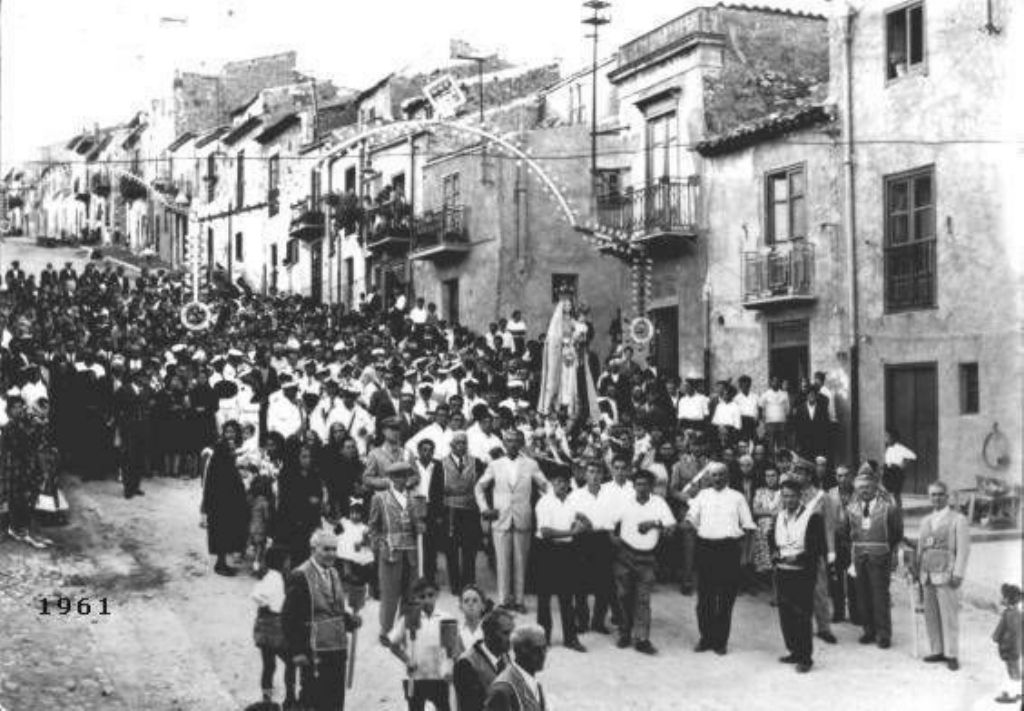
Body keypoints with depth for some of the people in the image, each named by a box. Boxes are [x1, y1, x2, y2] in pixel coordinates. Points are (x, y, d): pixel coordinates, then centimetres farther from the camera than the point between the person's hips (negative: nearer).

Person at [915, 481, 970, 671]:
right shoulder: (926, 521, 17)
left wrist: (958, 574, -12)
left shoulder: (958, 519, 0)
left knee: (949, 616, -5)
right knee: (931, 616, 6)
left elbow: (963, 549, -5)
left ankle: (952, 655, 1)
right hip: (928, 576, 6)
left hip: (946, 575, -6)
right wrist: (918, 571, 12)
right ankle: (938, 651, 14)